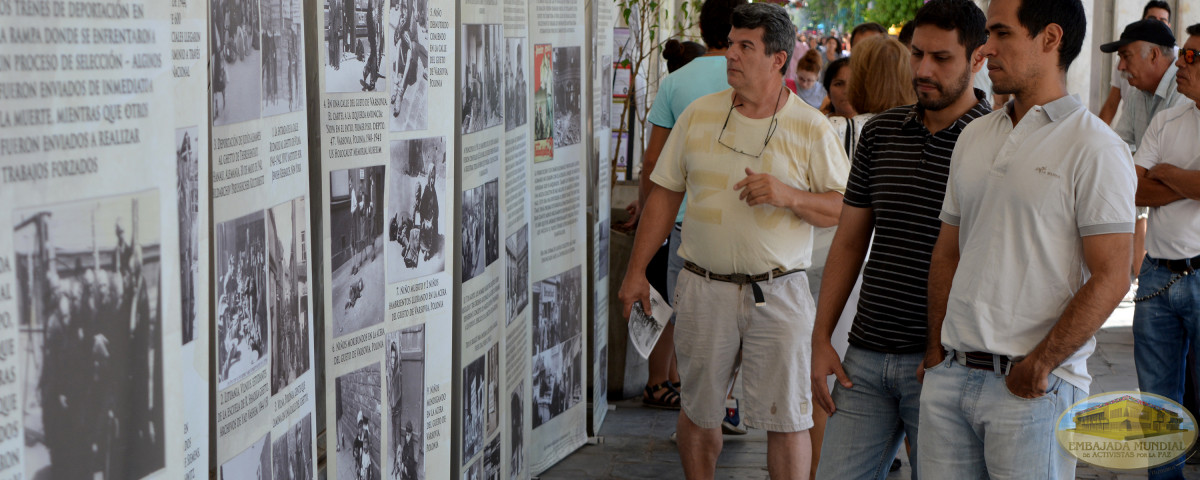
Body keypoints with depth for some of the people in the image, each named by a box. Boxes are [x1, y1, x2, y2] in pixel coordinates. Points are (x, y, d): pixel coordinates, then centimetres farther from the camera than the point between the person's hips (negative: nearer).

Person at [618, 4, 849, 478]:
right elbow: (665, 194, 11)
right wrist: (636, 270, 9)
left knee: (787, 417, -2)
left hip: (778, 294, -2)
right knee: (698, 411, 11)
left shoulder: (810, 127, -2)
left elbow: (844, 208, -1)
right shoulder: (699, 113, 6)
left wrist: (789, 196, -19)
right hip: (703, 288, 2)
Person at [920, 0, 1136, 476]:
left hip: (1034, 385, -6)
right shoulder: (973, 137, 13)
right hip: (950, 377, 6)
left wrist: (1039, 365, -14)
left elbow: (1110, 278, -12)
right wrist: (936, 348, 10)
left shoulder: (1094, 148, -7)